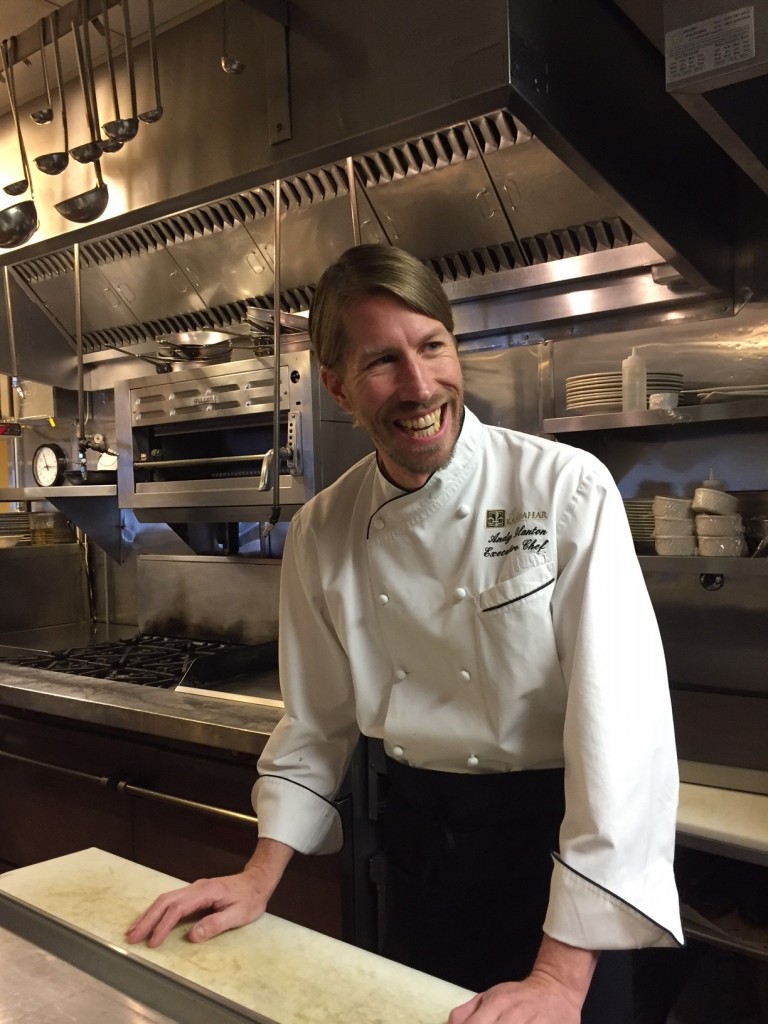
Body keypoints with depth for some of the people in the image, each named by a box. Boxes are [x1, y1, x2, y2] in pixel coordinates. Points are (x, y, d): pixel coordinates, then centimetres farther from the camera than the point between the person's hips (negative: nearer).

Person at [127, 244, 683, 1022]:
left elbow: (620, 722, -23)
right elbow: (319, 720, 6)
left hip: (552, 837, -3)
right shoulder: (320, 534, -5)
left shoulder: (568, 491, -20)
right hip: (417, 834, 4)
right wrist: (260, 879, 2)